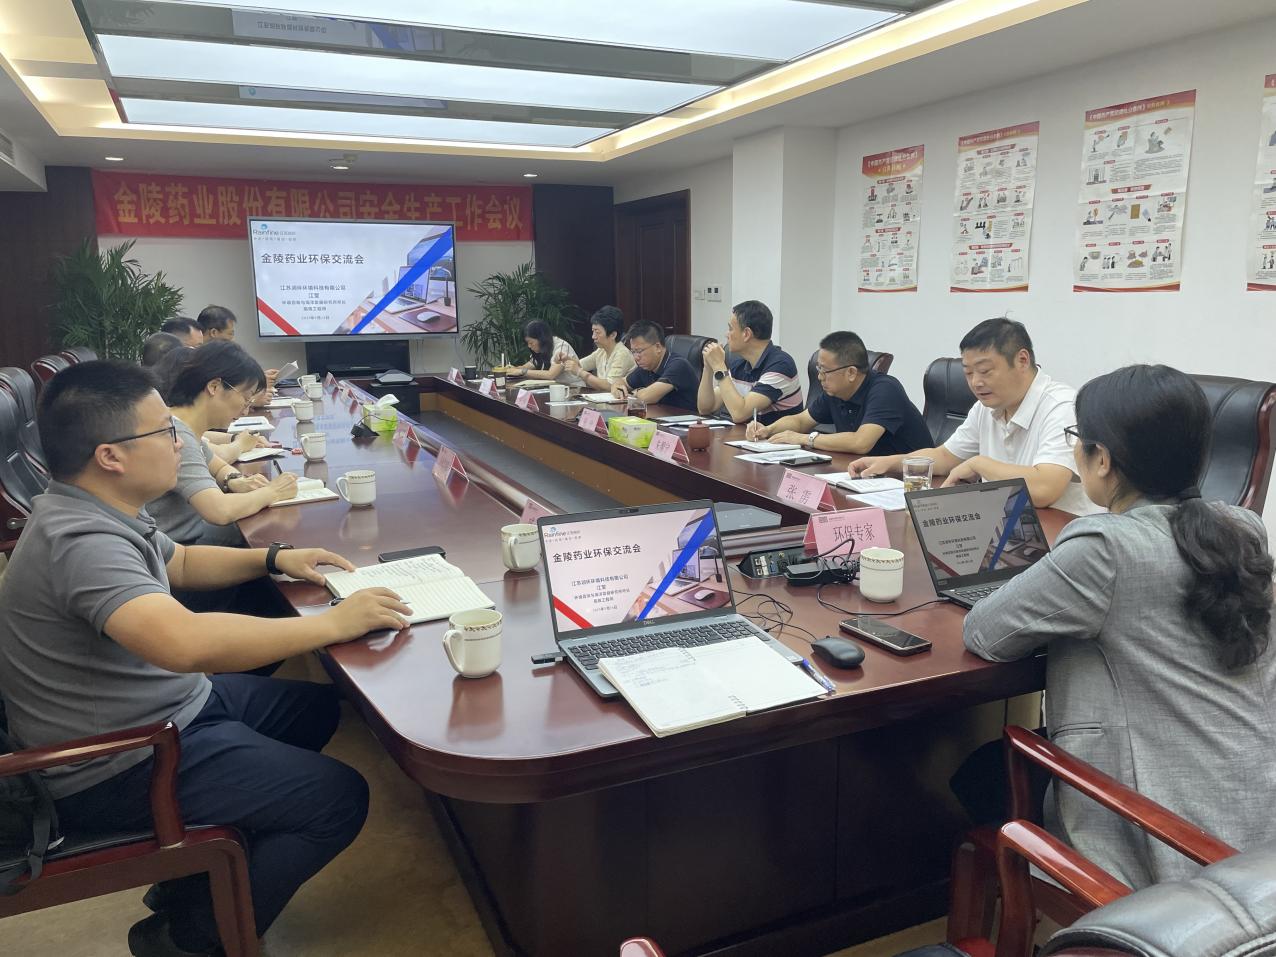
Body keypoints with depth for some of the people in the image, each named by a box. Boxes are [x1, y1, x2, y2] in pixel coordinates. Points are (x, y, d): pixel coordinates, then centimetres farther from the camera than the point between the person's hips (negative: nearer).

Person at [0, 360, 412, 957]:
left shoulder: (100, 514, 2)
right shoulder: (81, 543, -31)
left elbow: (180, 563, 21)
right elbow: (187, 643, -47)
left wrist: (275, 559, 6)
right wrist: (333, 623, -37)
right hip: (117, 770, -10)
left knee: (316, 707, 19)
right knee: (338, 798, -14)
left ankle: (194, 872, 23)